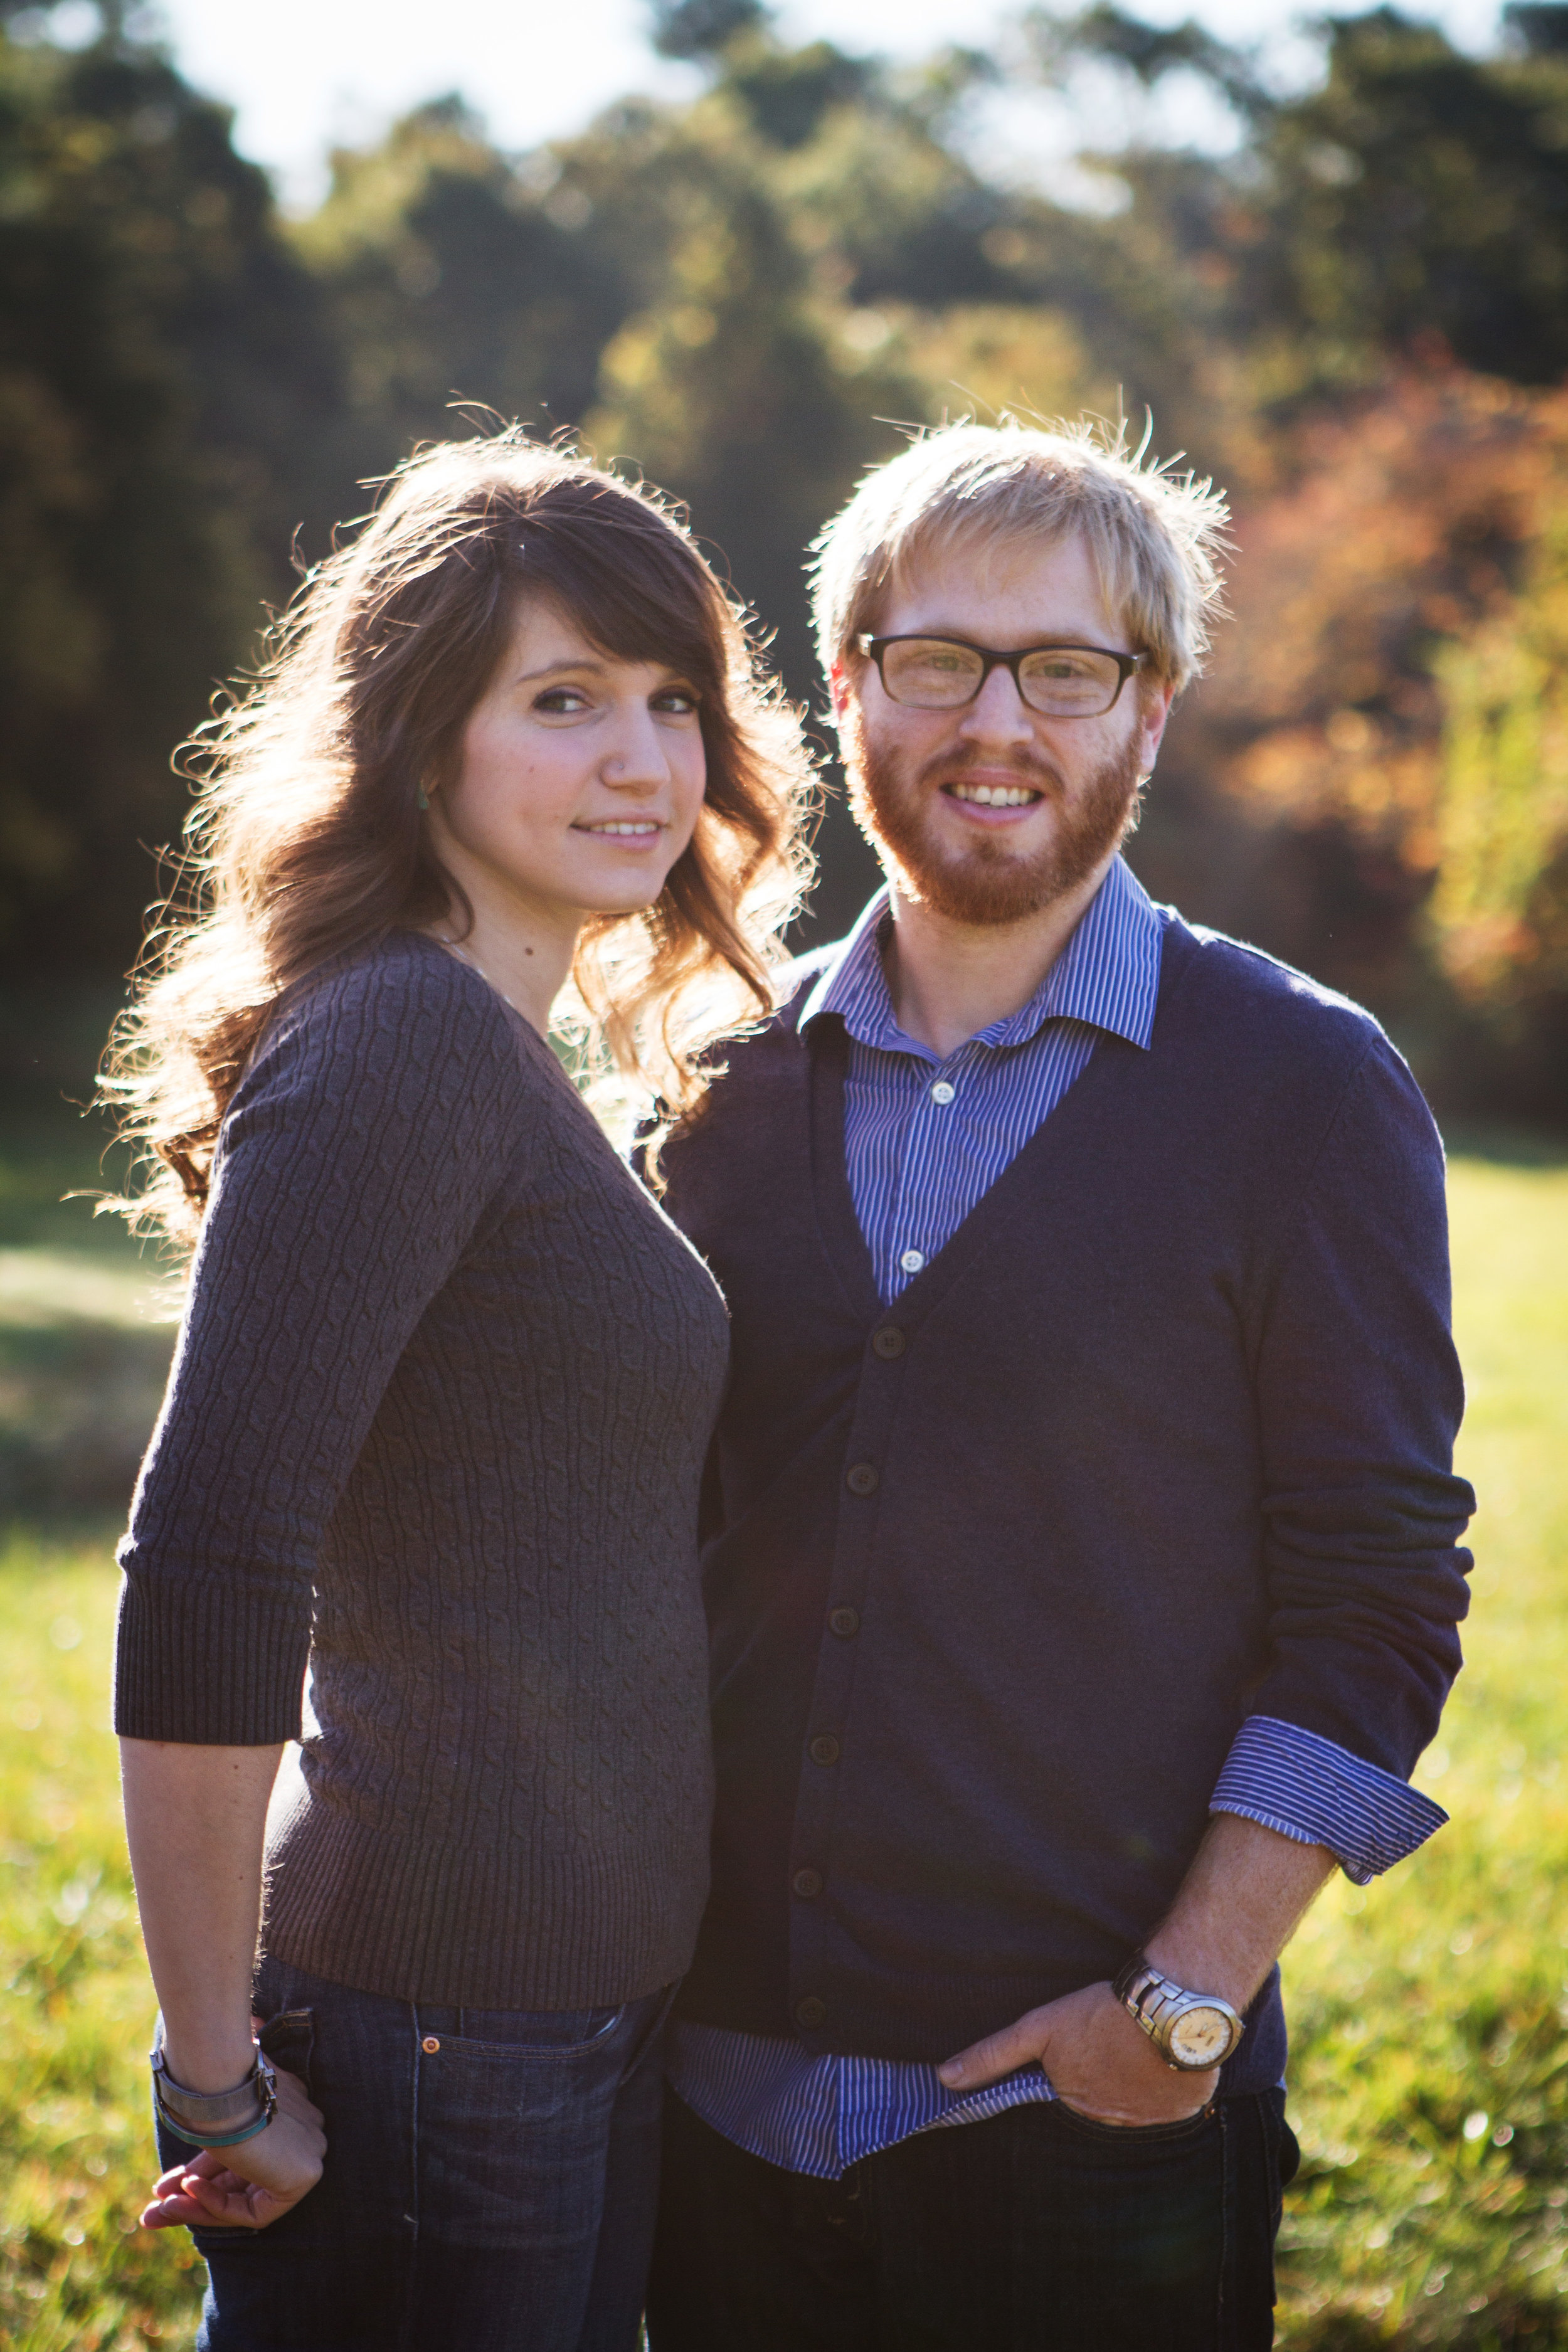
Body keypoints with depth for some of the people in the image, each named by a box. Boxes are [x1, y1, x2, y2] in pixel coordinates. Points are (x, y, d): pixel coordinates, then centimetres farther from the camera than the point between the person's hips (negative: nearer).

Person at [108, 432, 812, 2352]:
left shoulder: (510, 1060, 11)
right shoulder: (401, 1040, -18)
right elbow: (200, 1578, -24)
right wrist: (215, 2077, -17)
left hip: (575, 2006, 9)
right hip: (443, 2034, -9)